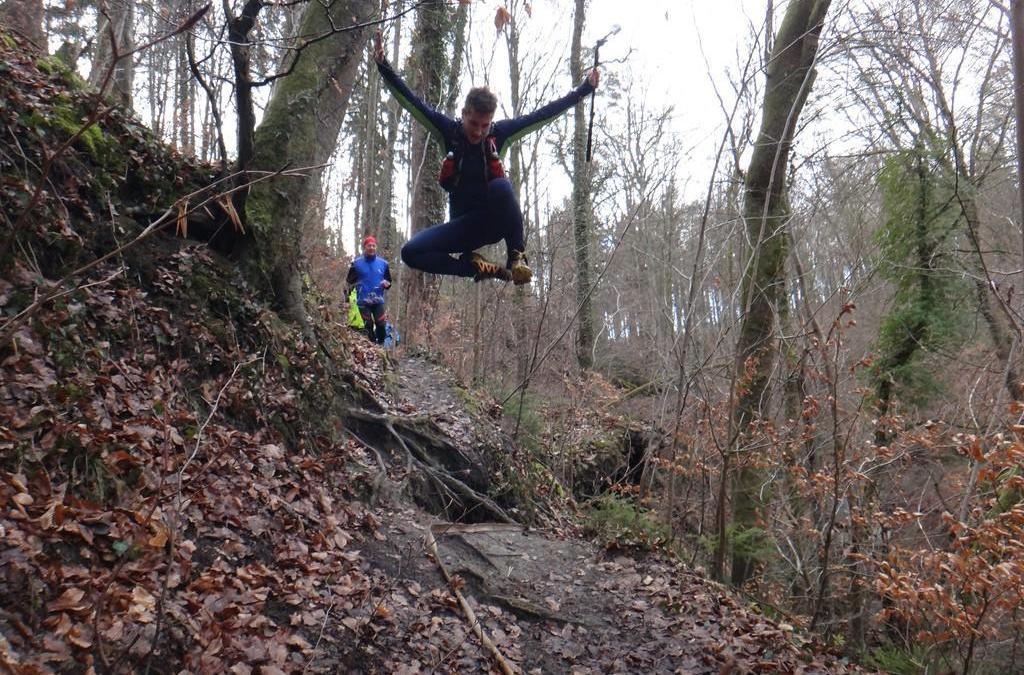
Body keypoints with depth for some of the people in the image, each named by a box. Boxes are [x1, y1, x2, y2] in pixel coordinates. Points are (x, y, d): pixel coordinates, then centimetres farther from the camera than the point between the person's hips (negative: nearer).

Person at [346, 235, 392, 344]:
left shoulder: (383, 263, 5)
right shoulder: (357, 263, 1)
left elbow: (389, 281, 14)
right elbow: (349, 282, 8)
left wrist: (386, 284, -8)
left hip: (378, 300, 1)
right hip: (363, 301, -1)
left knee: (382, 325, -8)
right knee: (368, 326, 3)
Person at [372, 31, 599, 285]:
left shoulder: (500, 132, -2)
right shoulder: (447, 130, -1)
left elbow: (545, 114, -1)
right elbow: (409, 100, -6)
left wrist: (585, 89, -2)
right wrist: (383, 64, -16)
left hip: (495, 222, -2)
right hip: (462, 224, 2)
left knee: (501, 186, -36)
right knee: (411, 252, -20)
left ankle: (517, 255, -18)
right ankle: (478, 266, -8)